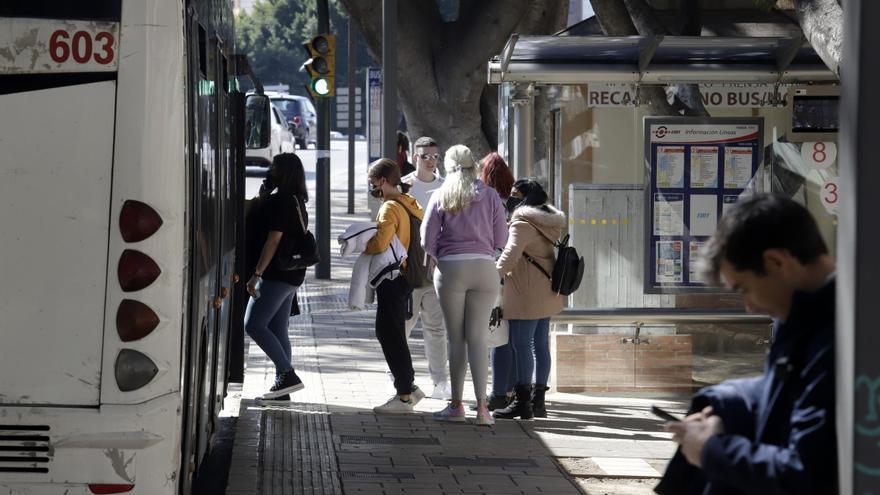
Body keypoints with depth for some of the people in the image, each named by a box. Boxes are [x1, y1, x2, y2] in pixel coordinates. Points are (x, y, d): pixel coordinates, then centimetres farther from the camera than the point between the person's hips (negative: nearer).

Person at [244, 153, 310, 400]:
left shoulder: (279, 201, -15)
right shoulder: (297, 202, 14)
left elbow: (273, 240, -20)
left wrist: (257, 273, -21)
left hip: (276, 275, -10)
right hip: (292, 275, 10)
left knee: (254, 325, -9)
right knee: (278, 330, 11)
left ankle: (288, 374, -13)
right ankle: (283, 385, 11)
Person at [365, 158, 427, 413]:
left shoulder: (390, 208, -17)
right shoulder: (409, 203, 11)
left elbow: (379, 243, -27)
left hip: (392, 279, -10)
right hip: (405, 274, 10)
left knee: (392, 337, -3)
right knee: (386, 333, 17)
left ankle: (404, 396, 1)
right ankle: (408, 386, 21)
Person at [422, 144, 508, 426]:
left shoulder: (440, 197, 2)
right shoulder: (490, 196, 3)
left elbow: (427, 240, -1)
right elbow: (501, 238, 3)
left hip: (450, 268, -1)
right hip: (484, 267, 1)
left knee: (455, 339, 7)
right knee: (478, 337, 1)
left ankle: (457, 405, 9)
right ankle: (482, 406, -7)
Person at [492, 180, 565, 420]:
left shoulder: (523, 223, -14)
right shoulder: (547, 221, 15)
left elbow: (510, 255, -23)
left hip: (526, 296, -9)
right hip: (547, 295, 9)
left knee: (521, 346, -6)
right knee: (541, 345, 12)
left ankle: (522, 402, -6)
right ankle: (538, 400, 17)